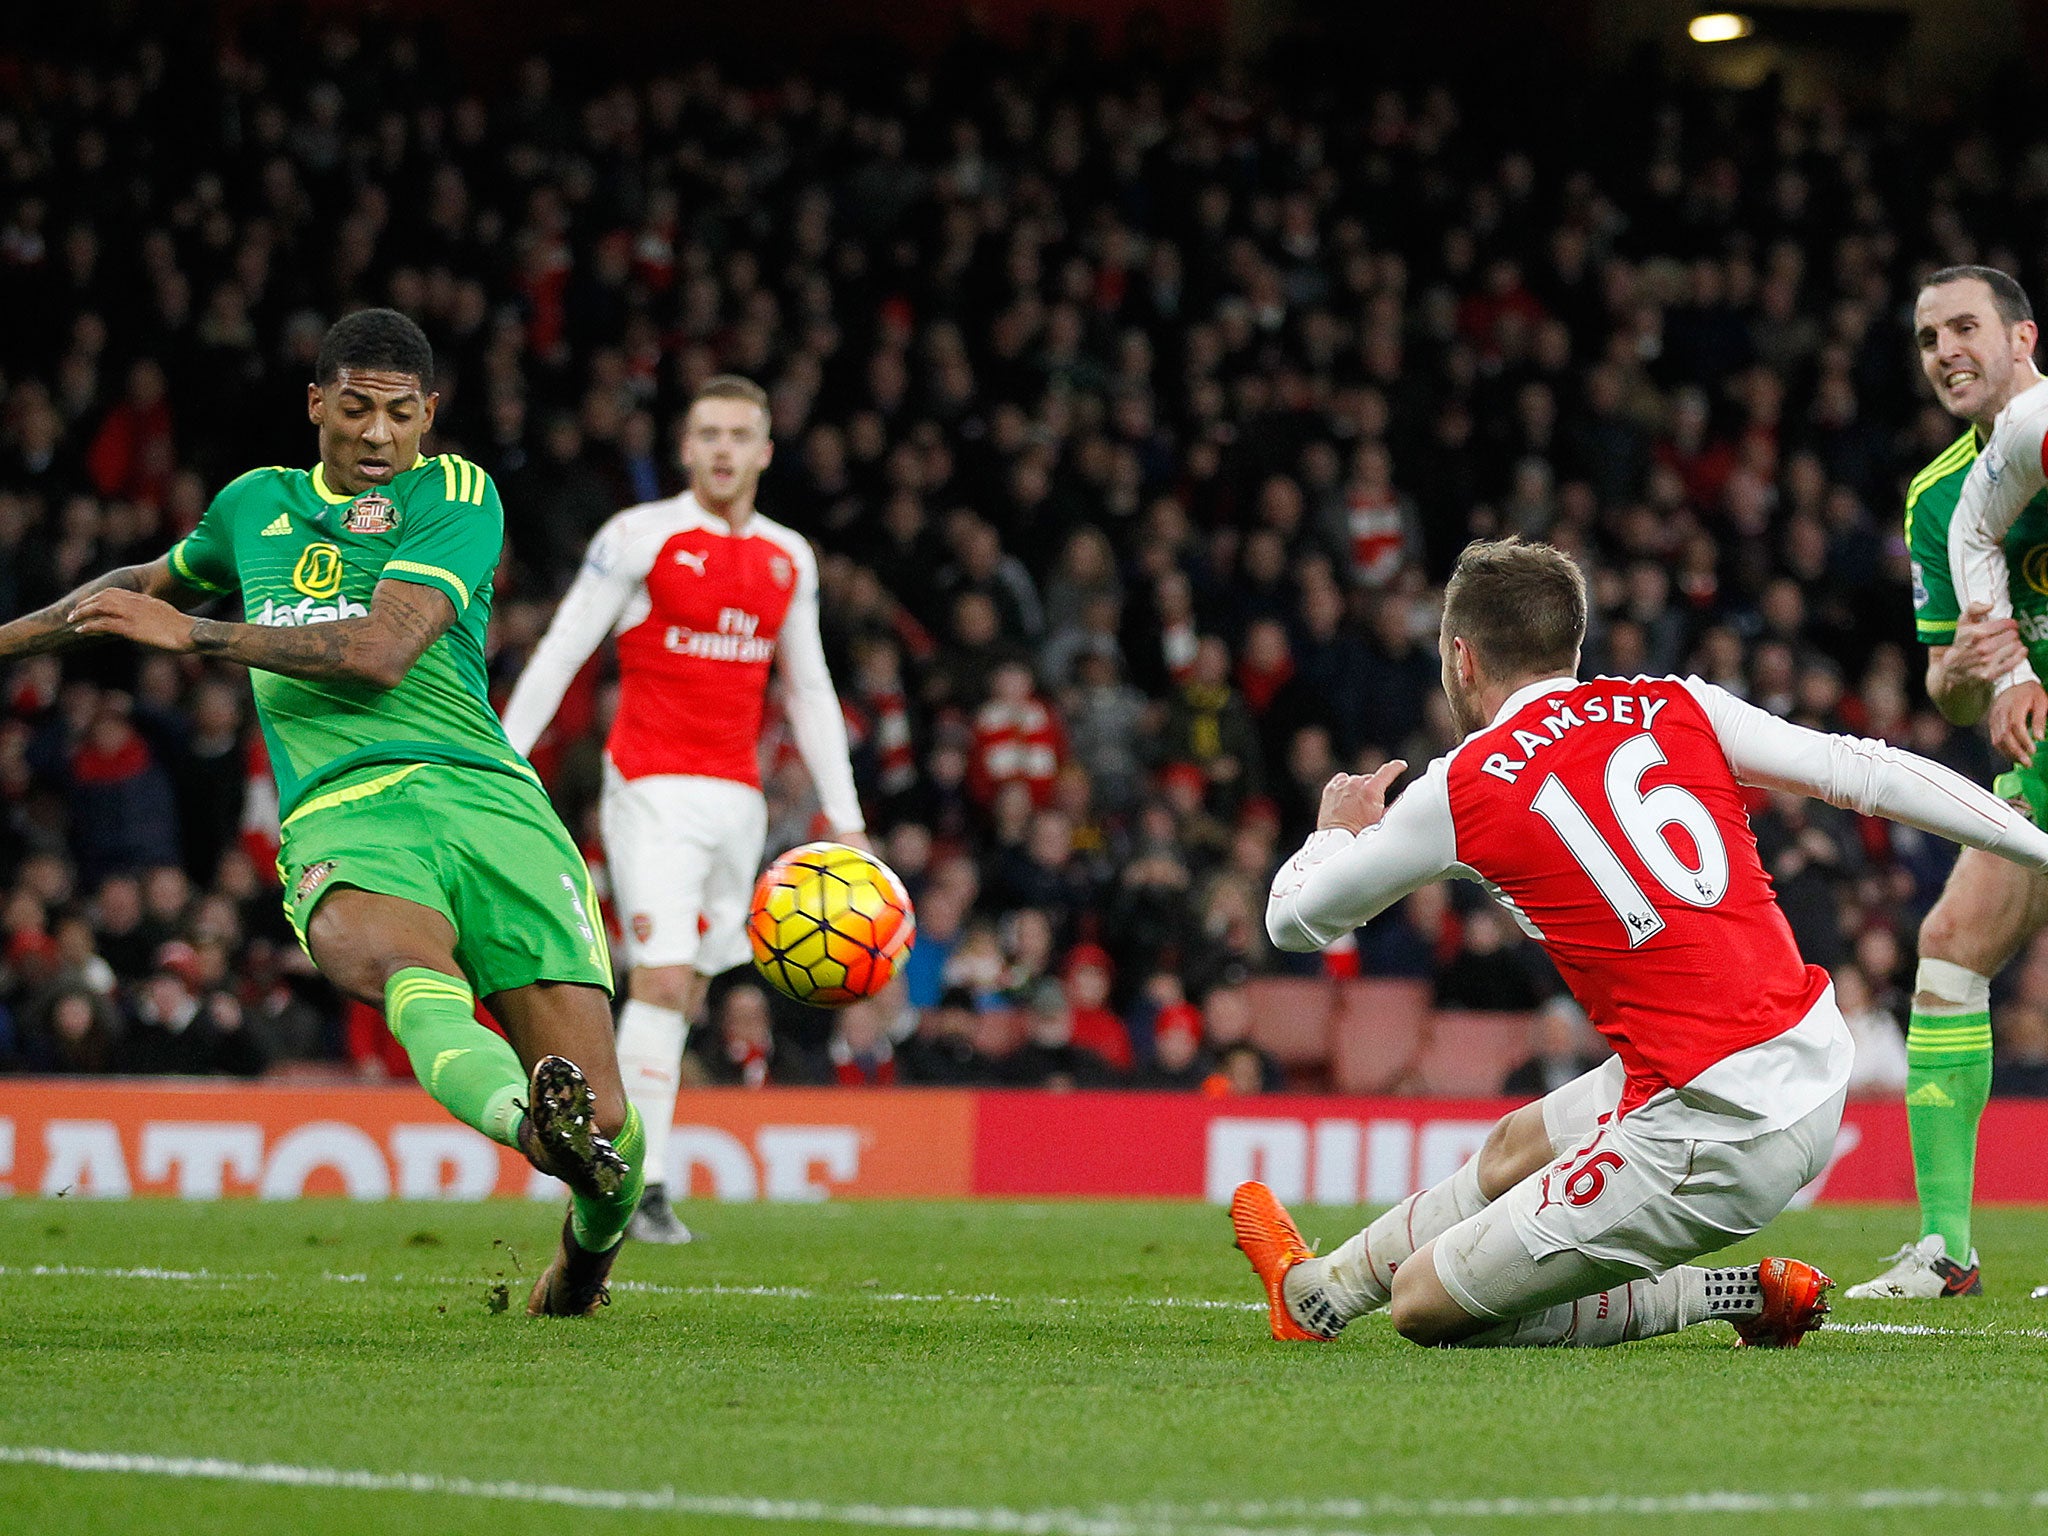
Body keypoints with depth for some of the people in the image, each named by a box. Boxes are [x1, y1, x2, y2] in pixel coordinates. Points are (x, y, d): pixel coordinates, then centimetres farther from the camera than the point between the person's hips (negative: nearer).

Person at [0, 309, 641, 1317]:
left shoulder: (457, 496, 10)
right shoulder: (257, 505, 24)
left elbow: (379, 653, -5)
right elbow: (155, 583, 47)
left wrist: (190, 635, -1)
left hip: (486, 798, -1)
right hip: (340, 819, 2)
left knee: (607, 1138, -16)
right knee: (406, 964, -40)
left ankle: (583, 1254, 17)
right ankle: (531, 1120, -70)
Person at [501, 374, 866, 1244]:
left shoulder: (789, 559, 12)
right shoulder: (640, 536, -3)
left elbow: (809, 692, 18)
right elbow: (559, 654, -2)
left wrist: (845, 822, 14)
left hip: (737, 797, 5)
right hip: (653, 787, -5)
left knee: (686, 991, 4)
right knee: (662, 978, -16)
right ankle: (643, 1186, -16)